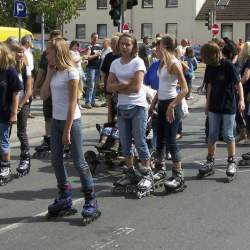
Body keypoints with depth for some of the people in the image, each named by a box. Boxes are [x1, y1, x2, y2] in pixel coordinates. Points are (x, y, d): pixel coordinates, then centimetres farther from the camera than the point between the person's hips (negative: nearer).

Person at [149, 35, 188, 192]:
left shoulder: (174, 64, -14)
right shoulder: (163, 63, 12)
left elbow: (185, 89, -20)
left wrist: (172, 106, -24)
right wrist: (153, 104, 18)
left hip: (171, 104, -9)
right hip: (162, 103, 9)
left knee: (170, 141, -8)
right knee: (160, 139, 16)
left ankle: (179, 177, -3)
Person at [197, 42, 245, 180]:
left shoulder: (228, 65, -14)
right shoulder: (210, 67, 2)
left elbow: (238, 83, -12)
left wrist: (241, 100, -21)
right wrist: (208, 103, 15)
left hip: (228, 106, -5)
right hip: (214, 106, 5)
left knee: (228, 135, 0)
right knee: (212, 135, 8)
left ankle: (232, 162, 12)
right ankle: (210, 162, 15)